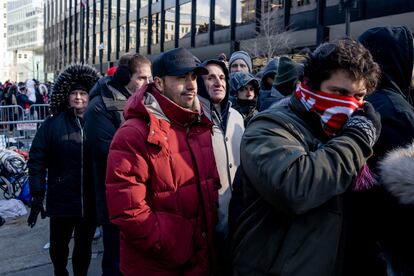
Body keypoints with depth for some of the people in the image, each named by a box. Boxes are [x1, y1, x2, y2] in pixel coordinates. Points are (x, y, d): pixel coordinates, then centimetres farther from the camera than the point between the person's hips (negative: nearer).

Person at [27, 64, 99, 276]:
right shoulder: (53, 124, -4)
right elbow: (37, 160, -5)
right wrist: (37, 196, -9)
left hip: (90, 201, 1)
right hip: (61, 200, -1)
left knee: (84, 246, 16)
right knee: (59, 246, 17)